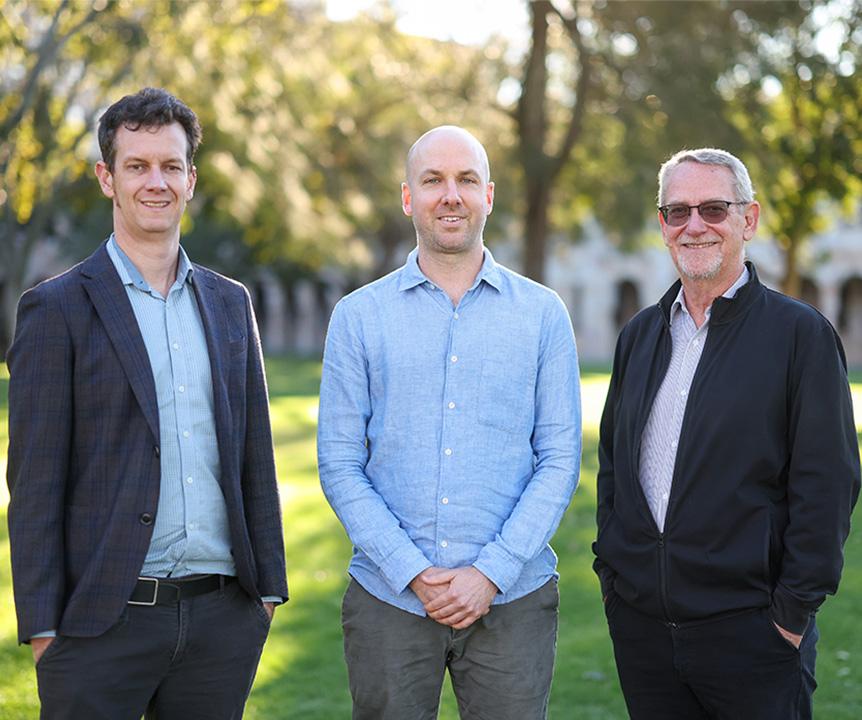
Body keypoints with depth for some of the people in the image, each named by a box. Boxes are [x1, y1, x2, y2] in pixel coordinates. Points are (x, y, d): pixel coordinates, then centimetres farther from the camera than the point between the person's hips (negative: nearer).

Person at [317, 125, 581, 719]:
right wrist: (413, 573, -9)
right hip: (387, 598, 0)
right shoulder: (359, 316, 4)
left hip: (512, 601, 0)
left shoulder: (543, 314, 4)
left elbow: (560, 459, 1)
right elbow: (340, 465, 1)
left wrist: (490, 573, -9)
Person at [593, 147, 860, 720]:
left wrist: (794, 609, -12)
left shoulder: (802, 334, -5)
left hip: (748, 629, -5)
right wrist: (611, 567, 9)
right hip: (639, 619, 5)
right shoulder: (640, 334, 12)